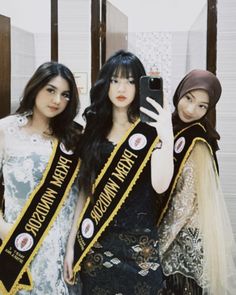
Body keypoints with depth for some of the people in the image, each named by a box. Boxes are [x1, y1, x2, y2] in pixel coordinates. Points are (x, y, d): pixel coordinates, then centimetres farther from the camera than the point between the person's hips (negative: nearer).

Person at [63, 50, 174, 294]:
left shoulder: (150, 129, -4)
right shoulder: (94, 129, 6)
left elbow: (160, 185, -17)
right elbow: (85, 189, 7)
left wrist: (167, 136, -29)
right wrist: (71, 243, 6)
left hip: (138, 242, -3)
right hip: (94, 242, 3)